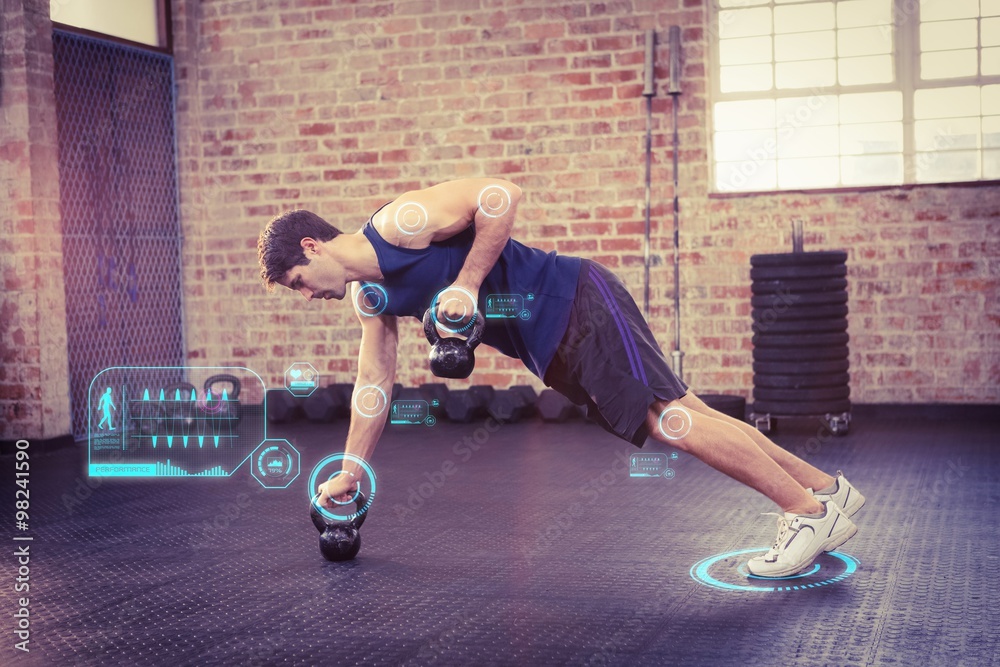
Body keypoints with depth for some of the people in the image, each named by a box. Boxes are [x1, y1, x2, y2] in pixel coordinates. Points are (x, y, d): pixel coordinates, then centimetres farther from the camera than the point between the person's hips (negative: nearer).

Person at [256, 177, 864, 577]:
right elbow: (374, 383, 18)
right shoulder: (369, 298, 12)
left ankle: (813, 511, -6)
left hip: (578, 304, -8)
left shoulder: (398, 223, -15)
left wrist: (466, 284, -22)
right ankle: (827, 486, 12)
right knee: (682, 414, 6)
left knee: (668, 415, -15)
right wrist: (350, 473, 18)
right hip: (552, 351, 8)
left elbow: (500, 195, -21)